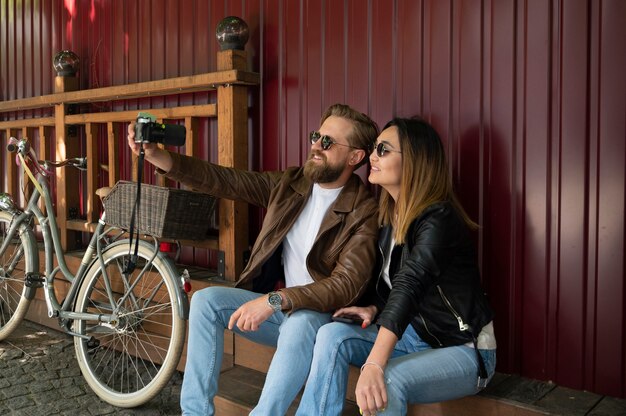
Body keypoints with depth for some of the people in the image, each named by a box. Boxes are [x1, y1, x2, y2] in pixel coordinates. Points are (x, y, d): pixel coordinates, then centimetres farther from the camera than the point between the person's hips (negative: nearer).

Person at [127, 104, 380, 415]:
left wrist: (275, 300, -33)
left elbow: (347, 285, -22)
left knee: (300, 324, -38)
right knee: (206, 300, -15)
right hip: (276, 305, 6)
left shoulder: (365, 212, -13)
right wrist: (155, 155, -13)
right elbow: (224, 180, -2)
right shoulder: (288, 184, 3)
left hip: (322, 313, -5)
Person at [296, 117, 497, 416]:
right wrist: (373, 307, -10)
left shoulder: (439, 219, -22)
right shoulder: (389, 216, 3)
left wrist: (374, 365, -45)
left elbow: (409, 287, -36)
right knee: (333, 334, -16)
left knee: (386, 382, -33)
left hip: (464, 349, -7)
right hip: (415, 335, 7)